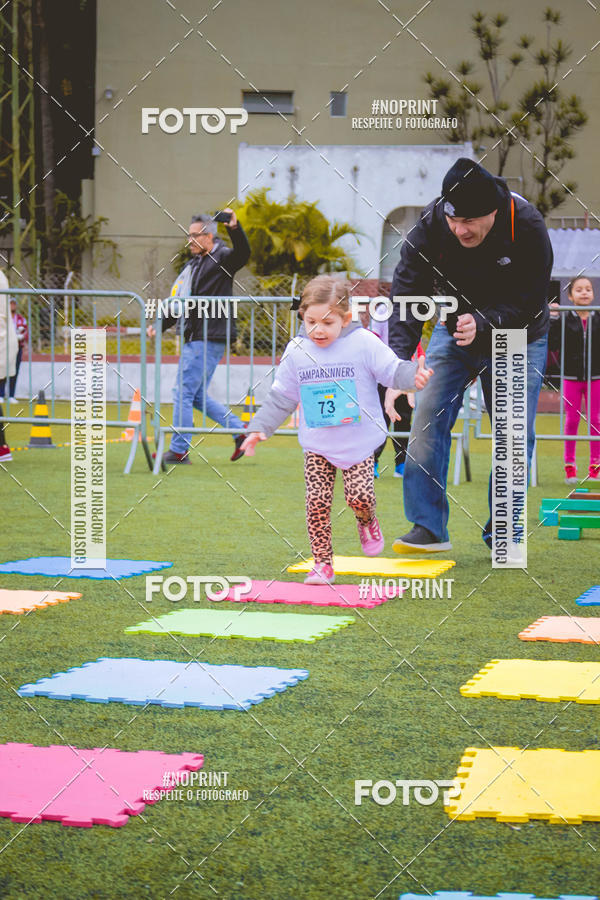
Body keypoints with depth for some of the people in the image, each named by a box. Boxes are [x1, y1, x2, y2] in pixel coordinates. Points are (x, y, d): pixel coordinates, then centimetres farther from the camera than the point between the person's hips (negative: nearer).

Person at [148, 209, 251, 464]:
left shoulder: (221, 258, -6)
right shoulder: (192, 266, 19)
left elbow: (242, 254, -28)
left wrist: (234, 228, -44)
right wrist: (160, 325, 11)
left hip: (209, 339, -9)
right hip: (194, 338, 9)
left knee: (183, 393, -5)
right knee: (198, 396, 13)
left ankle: (179, 450, 3)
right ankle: (240, 431, 18)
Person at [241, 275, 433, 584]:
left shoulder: (364, 343, -8)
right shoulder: (297, 352, 1)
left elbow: (392, 370, -9)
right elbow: (281, 396, 9)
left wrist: (413, 376, -31)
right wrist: (260, 427, 3)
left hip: (358, 441, -2)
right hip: (317, 445, 2)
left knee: (360, 496, -12)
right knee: (317, 501, -6)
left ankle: (367, 522, 25)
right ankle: (322, 563, 6)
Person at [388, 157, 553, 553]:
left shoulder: (528, 226, -27)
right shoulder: (431, 225, -24)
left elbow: (530, 299, -22)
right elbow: (408, 292, -26)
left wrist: (483, 322, -38)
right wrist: (398, 356, -40)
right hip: (454, 332, 2)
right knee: (428, 421, -10)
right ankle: (429, 528, -6)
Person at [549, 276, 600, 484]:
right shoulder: (565, 320, -3)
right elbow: (553, 344, -8)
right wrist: (553, 320, -16)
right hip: (571, 377, -1)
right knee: (572, 420, 4)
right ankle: (569, 466, 12)